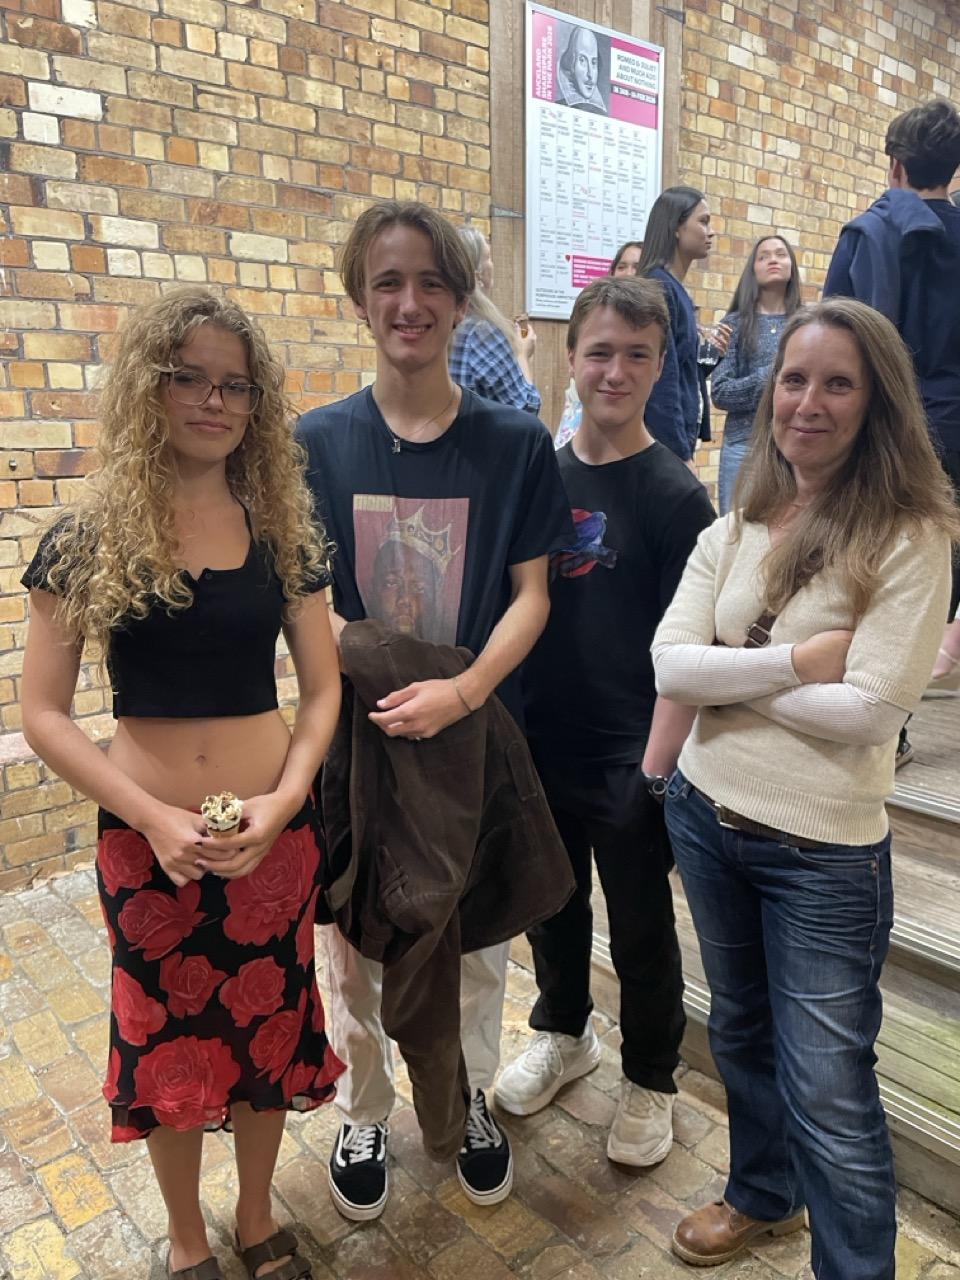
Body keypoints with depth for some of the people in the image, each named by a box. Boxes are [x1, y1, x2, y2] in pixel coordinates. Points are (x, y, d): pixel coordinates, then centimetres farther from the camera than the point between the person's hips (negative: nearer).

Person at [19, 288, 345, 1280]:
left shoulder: (280, 532, -1)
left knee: (268, 1029, 16)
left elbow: (322, 687, 1)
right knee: (169, 1036, 16)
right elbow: (43, 713, -7)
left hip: (274, 830, 2)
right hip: (146, 836, -1)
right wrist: (152, 818, -17)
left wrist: (285, 797, -14)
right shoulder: (88, 540, -7)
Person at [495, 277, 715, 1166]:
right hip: (542, 743, 5)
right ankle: (562, 1032, 48)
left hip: (629, 757, -4)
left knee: (639, 927, 13)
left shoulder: (675, 495, -11)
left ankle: (649, 1078, 38)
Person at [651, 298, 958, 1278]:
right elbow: (669, 663, -10)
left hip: (824, 851, -5)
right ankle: (762, 1191, 52)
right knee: (740, 1031, 26)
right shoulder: (735, 530, 1)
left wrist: (730, 672, -14)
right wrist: (795, 659, -21)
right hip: (706, 817, 6)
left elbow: (871, 710, -21)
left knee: (828, 1092, 5)